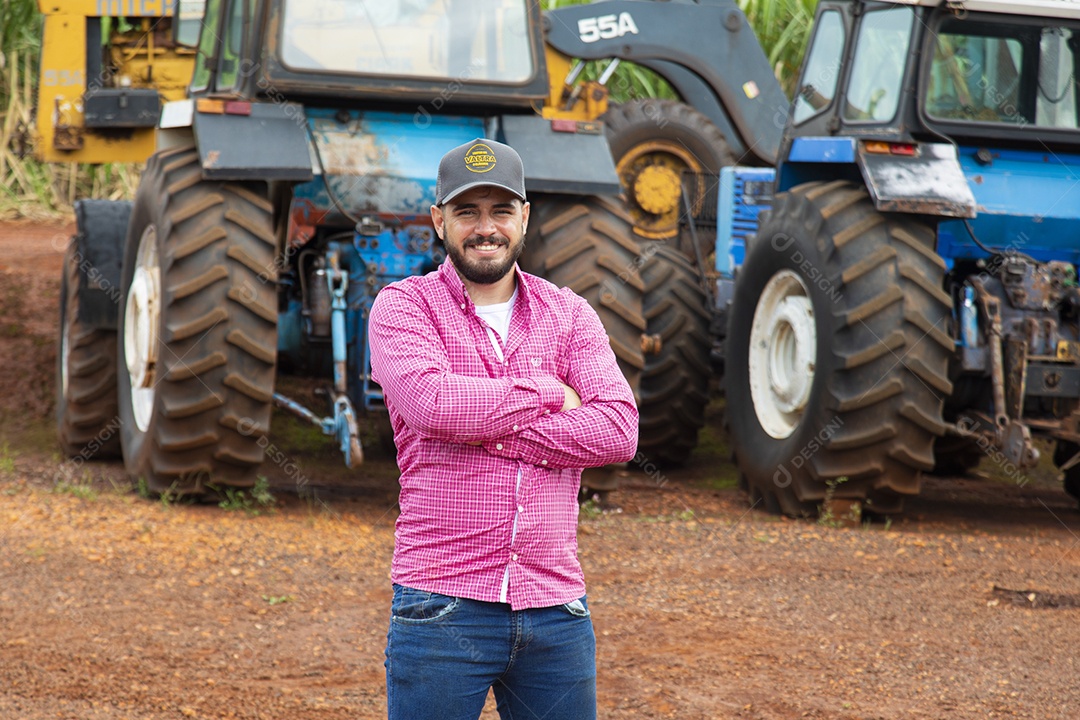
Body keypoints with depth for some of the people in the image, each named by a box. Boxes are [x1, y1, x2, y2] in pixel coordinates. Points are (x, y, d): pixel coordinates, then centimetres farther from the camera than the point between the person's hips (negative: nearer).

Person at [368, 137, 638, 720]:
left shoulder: (569, 315, 10)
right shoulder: (403, 307, 2)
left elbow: (619, 430, -4)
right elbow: (430, 401, -18)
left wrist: (493, 433, -12)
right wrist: (549, 394, -7)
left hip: (555, 605, 3)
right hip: (442, 607, -3)